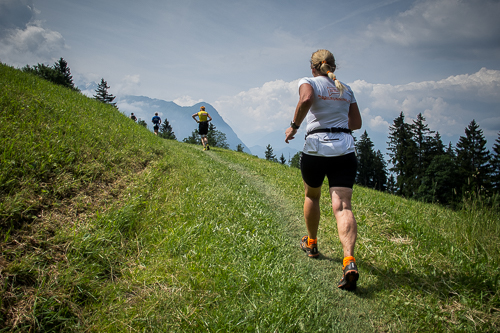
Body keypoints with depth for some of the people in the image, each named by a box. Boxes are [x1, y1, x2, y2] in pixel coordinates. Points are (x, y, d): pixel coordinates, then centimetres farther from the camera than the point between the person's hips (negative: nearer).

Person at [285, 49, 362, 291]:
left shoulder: (308, 82, 4)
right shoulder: (345, 89, 19)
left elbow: (306, 99, -20)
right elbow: (356, 123, 20)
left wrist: (294, 126, -9)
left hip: (316, 147, -2)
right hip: (345, 150, 3)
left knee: (312, 196, 23)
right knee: (342, 206, -7)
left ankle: (311, 244, 39)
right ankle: (349, 261, -26)